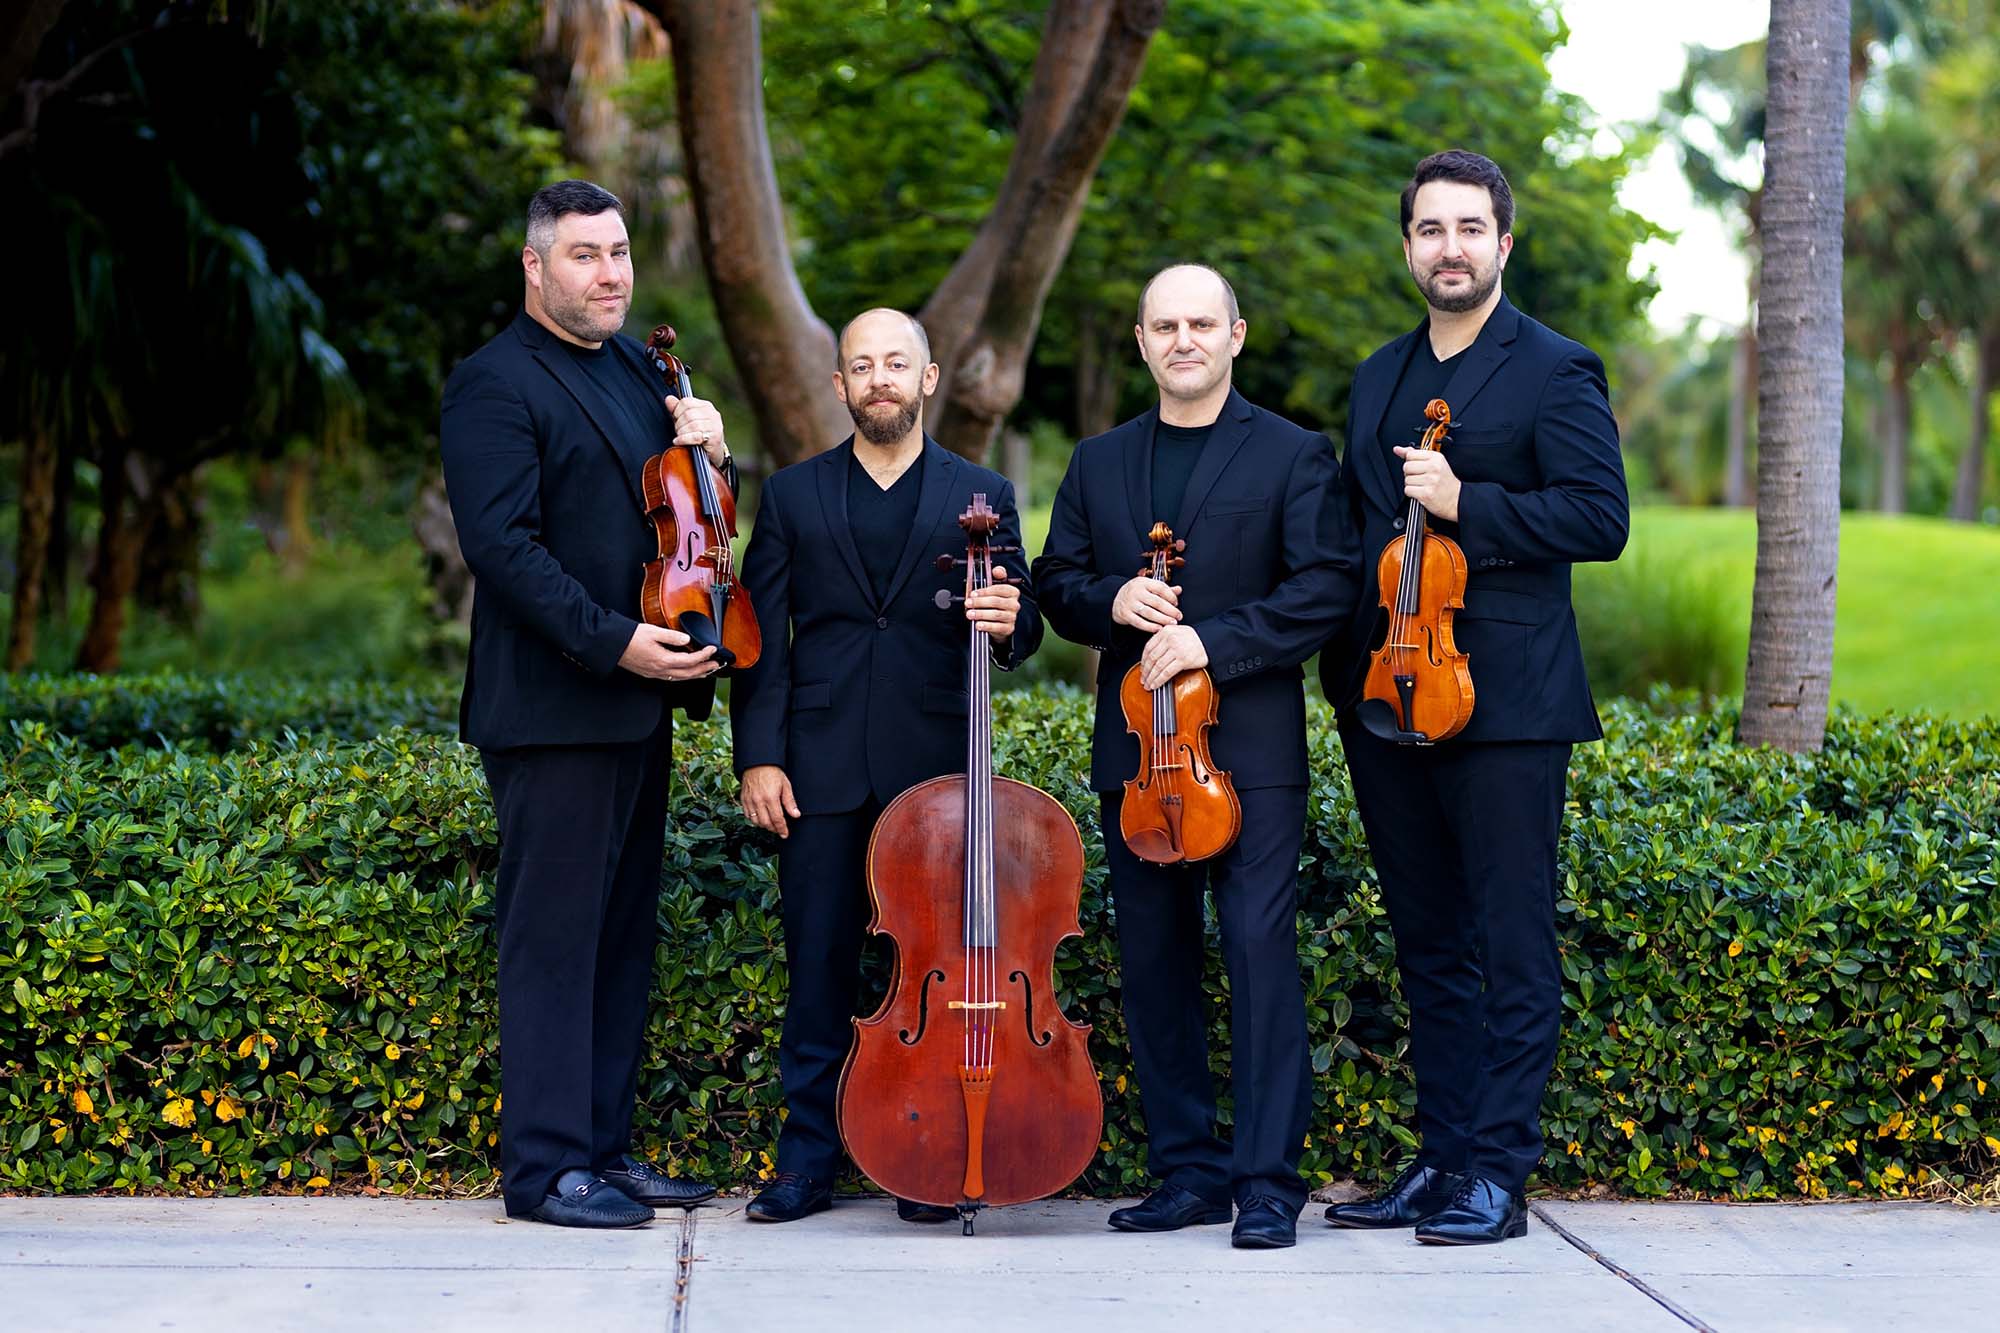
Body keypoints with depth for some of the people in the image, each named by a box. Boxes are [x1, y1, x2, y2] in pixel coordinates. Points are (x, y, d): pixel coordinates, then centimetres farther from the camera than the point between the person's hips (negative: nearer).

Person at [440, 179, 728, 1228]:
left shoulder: (632, 366, 17)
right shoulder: (495, 384, -9)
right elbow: (499, 542, -18)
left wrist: (705, 439, 3)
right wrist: (610, 640, -24)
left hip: (636, 706, 9)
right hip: (553, 706, -9)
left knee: (622, 932, 13)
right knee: (555, 935, -5)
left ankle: (605, 1146, 21)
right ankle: (543, 1167, 2)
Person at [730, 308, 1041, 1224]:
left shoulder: (983, 496, 9)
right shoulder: (792, 495, 11)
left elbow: (1016, 630, 6)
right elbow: (763, 637, 8)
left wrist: (1009, 623, -18)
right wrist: (758, 756, -1)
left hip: (937, 768, -1)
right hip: (823, 769, 1)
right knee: (817, 966, 3)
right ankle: (807, 1162, 12)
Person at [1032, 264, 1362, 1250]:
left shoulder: (1293, 456, 3)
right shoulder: (1098, 464, 16)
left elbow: (1329, 585, -6)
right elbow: (1056, 586, 16)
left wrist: (1215, 640, -16)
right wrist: (1111, 603, -6)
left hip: (1251, 745, -4)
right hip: (1136, 749, 5)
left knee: (1260, 947, -9)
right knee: (1152, 960, 6)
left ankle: (1268, 1180, -3)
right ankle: (1189, 1169, 16)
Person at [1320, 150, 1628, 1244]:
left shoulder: (1555, 372, -2)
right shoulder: (1378, 379, 18)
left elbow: (1600, 518, -11)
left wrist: (1465, 503, -18)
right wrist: (1348, 664, 11)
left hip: (1504, 701, -7)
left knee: (1511, 945, -3)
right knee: (1429, 942, 12)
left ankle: (1497, 1173, 3)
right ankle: (1440, 1159, 20)